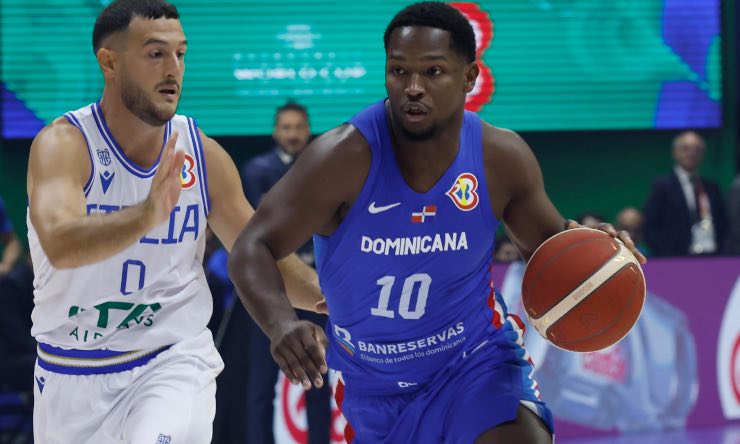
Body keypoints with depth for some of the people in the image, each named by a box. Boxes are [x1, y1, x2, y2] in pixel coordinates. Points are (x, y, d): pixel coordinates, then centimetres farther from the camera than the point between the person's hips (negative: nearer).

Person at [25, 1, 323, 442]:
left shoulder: (204, 155, -4)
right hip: (73, 374, 0)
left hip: (174, 360, 1)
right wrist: (147, 215, -52)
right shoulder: (64, 144, -16)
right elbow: (60, 245, -35)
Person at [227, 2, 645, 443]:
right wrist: (281, 323, -44)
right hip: (375, 386, 0)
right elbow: (251, 251, -23)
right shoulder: (346, 158, -23)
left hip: (477, 360, 0)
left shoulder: (501, 157, -14)